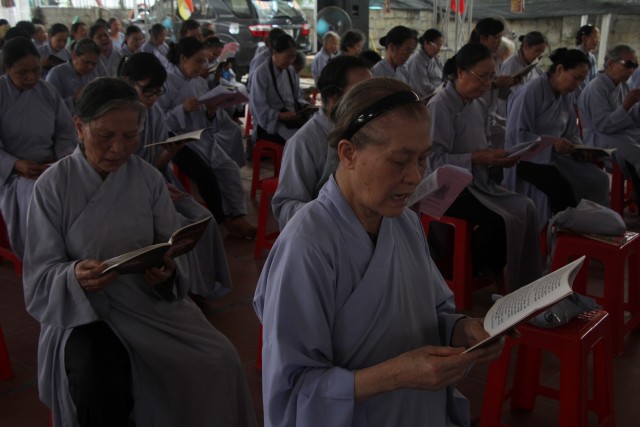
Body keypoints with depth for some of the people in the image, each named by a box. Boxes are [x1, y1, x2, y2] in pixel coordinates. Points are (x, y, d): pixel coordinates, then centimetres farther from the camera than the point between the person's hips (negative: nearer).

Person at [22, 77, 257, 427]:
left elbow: (173, 251, 2)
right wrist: (75, 277, -31)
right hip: (82, 311, -3)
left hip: (151, 302, 3)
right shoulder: (53, 186, -8)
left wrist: (168, 272, -22)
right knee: (101, 393, -32)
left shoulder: (149, 179, 0)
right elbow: (40, 276, -9)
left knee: (219, 363, -19)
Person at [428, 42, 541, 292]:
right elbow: (435, 161, -19)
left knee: (525, 208, -15)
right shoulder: (440, 106, -14)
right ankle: (474, 271, 1)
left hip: (477, 182, 8)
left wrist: (499, 158, -4)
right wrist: (477, 158, -24)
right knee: (501, 219, -26)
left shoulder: (478, 105, 10)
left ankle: (522, 285, -3)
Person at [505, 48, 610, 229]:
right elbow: (515, 134, -20)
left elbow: (572, 133, 16)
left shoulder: (566, 97, 11)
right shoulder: (530, 92, -14)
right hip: (527, 157, -8)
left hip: (555, 156, 8)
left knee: (597, 179, -13)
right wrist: (551, 144, -27)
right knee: (561, 186, -33)